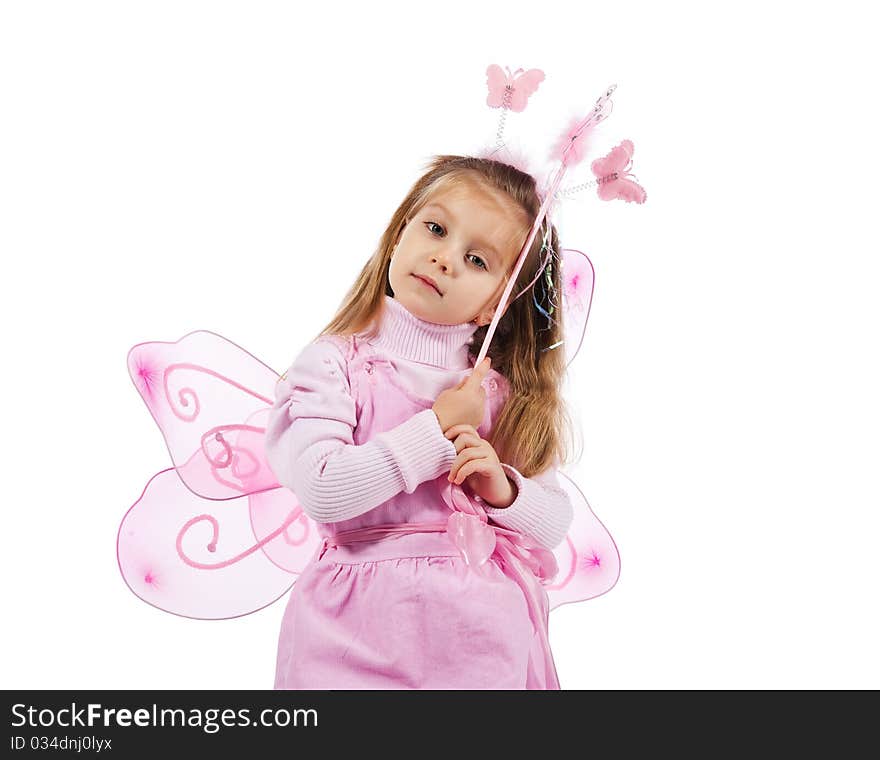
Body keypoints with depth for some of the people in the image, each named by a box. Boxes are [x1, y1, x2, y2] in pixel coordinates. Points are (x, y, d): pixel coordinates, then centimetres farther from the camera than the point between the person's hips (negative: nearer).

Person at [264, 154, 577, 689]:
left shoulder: (502, 388, 5)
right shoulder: (335, 363, -5)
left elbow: (553, 529, 8)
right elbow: (322, 493, -20)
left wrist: (503, 487, -12)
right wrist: (438, 430, -16)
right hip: (363, 630, -3)